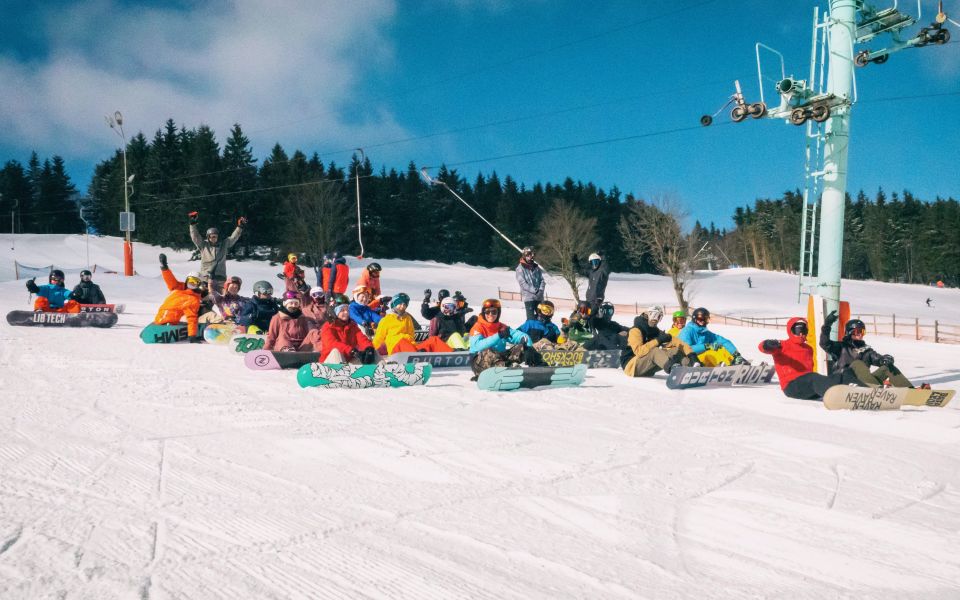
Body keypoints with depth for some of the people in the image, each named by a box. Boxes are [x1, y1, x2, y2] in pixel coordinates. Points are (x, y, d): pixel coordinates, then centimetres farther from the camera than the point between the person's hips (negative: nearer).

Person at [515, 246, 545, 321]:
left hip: (539, 297, 5)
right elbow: (523, 283, -11)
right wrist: (535, 291, -16)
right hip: (528, 297, -5)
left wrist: (541, 290, -9)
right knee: (531, 318, -7)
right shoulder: (520, 268, -4)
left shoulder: (536, 267, 13)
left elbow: (542, 280, 11)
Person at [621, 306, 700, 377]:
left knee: (674, 350, -9)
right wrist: (658, 340, -30)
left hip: (647, 371, 7)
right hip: (631, 365, -7)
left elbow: (676, 342, -1)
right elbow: (638, 351, -29)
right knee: (654, 350, -34)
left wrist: (692, 355, -17)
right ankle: (673, 368, -61)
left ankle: (693, 366, -35)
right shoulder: (636, 330, -13)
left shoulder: (656, 331, 8)